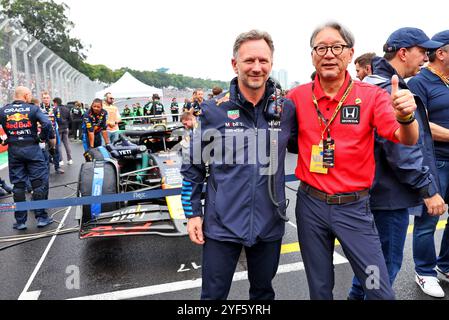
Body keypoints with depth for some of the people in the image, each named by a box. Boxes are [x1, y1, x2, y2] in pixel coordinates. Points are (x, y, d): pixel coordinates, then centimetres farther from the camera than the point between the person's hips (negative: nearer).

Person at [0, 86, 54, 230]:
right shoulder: (33, 109, -3)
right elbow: (47, 124, -17)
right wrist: (43, 138, -2)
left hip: (13, 150, 3)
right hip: (32, 148, -3)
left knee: (18, 185, 9)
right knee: (39, 183, 4)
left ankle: (20, 221, 13)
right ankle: (41, 217, 6)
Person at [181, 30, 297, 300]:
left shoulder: (286, 109, -2)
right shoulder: (214, 110, -7)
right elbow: (193, 166, 0)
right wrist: (193, 213, -1)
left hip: (270, 225, 2)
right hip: (222, 225, -2)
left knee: (263, 293, 23)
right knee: (213, 295, 14)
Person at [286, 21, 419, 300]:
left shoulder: (371, 95, -6)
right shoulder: (298, 96, -1)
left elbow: (408, 140, -13)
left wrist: (406, 117, -36)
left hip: (354, 207, -1)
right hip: (310, 204, 2)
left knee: (380, 290, 7)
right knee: (320, 288, 18)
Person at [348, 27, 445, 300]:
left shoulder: (379, 84, 13)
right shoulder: (390, 91, -21)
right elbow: (402, 152, -25)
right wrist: (429, 190, -17)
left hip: (378, 188, 11)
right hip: (391, 194, -11)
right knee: (388, 261, 5)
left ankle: (359, 294, 41)